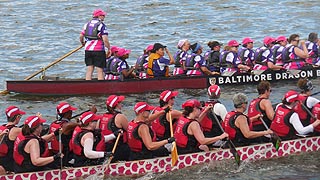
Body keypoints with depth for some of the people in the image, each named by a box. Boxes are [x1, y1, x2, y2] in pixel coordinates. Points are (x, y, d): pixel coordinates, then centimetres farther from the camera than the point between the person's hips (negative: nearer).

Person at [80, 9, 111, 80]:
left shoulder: (87, 24, 11)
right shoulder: (101, 25, -7)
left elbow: (81, 36, 12)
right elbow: (105, 39, -14)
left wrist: (83, 43, 32)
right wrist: (109, 49, -2)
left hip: (88, 50, 6)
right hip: (99, 50, -6)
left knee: (89, 70, 9)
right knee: (100, 70, -2)